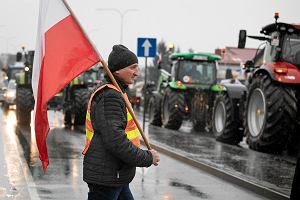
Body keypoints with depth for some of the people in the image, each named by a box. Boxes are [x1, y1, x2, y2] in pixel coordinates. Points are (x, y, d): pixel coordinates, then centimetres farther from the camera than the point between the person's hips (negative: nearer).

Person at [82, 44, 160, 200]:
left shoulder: (117, 94, 17)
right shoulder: (110, 97, -18)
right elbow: (115, 141, -26)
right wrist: (147, 158, -17)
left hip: (116, 178, 11)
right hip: (105, 179, -11)